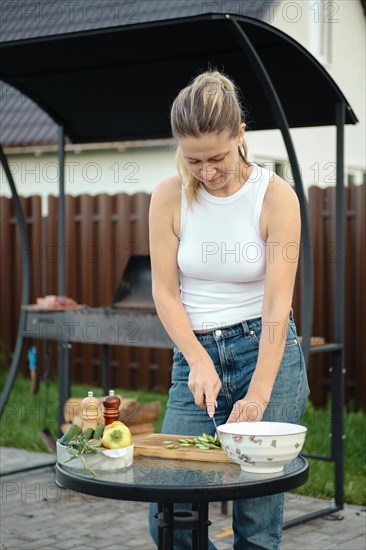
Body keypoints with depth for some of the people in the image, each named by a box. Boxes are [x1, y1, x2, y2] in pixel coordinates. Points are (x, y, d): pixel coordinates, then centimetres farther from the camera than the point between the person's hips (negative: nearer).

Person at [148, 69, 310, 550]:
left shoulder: (276, 196, -9)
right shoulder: (169, 197, -2)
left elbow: (277, 304, -14)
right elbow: (165, 292, -1)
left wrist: (258, 394, -21)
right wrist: (199, 362, -14)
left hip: (266, 352, -2)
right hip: (195, 352, 3)